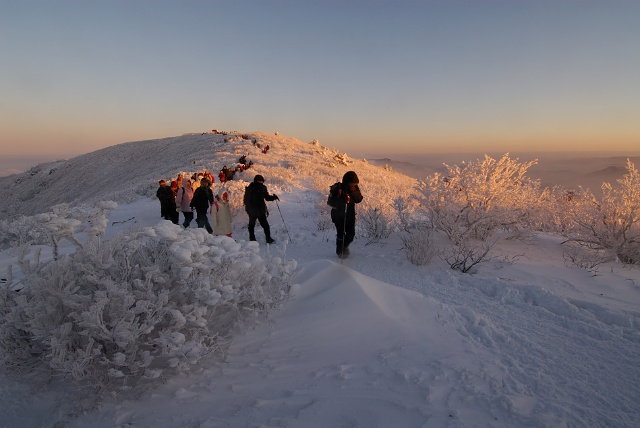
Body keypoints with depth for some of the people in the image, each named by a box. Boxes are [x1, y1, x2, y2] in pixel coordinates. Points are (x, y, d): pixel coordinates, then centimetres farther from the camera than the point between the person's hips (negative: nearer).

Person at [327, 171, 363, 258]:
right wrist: (343, 200, -32)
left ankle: (345, 246, 35)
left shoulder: (355, 188, 0)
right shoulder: (337, 188, -15)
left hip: (350, 215, 5)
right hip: (338, 215, -4)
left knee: (351, 234, 5)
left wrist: (354, 192, -24)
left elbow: (359, 199, -7)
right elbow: (330, 202, -21)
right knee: (341, 233, -4)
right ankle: (339, 251, 19)